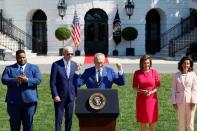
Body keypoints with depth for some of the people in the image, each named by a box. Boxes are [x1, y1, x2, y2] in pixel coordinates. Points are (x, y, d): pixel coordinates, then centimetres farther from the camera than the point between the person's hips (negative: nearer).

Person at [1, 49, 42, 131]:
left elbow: (38, 80, -3)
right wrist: (15, 80, -22)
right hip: (13, 101, 0)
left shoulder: (34, 68, 10)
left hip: (29, 100, 0)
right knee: (14, 124, 5)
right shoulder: (9, 68, 10)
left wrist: (27, 80, -19)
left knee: (28, 123, 6)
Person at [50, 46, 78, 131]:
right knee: (58, 119, 3)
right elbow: (52, 82, -8)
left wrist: (77, 93, 5)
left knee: (69, 118, 12)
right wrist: (55, 95, -14)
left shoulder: (74, 65, 4)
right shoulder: (56, 65, -8)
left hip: (71, 96, 4)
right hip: (60, 96, -4)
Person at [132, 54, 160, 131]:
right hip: (141, 99, 0)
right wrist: (141, 91, -16)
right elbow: (134, 87, 2)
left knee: (152, 120, 5)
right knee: (142, 120, 6)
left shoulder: (154, 72, -3)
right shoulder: (137, 73, -2)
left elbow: (158, 85, 2)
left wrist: (151, 92, -15)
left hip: (152, 99, 0)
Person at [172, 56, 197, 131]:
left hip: (190, 101, -1)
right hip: (180, 101, 1)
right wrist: (174, 102, -2)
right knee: (181, 121, 8)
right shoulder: (176, 75, 0)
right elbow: (174, 89, 2)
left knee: (190, 122, 4)